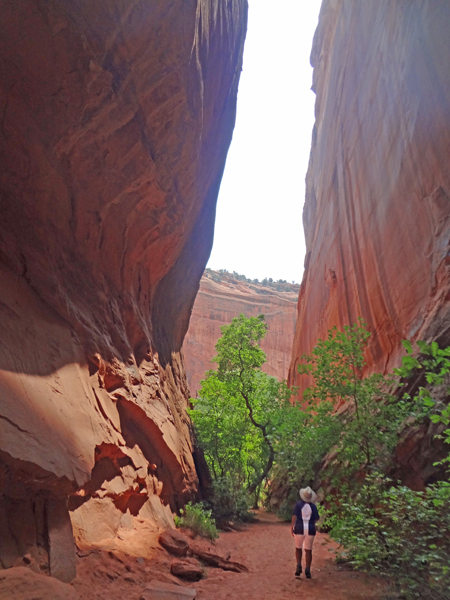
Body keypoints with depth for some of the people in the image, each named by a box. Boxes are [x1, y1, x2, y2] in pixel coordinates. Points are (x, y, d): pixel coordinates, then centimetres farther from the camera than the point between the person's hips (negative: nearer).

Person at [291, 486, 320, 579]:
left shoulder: (298, 505, -5)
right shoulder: (313, 506, -1)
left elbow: (294, 517, -11)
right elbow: (316, 519, 3)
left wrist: (292, 528, -5)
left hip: (299, 528, -1)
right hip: (310, 529, 1)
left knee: (298, 548, 17)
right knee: (308, 550, 10)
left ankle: (299, 566, 1)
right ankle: (307, 570, 5)